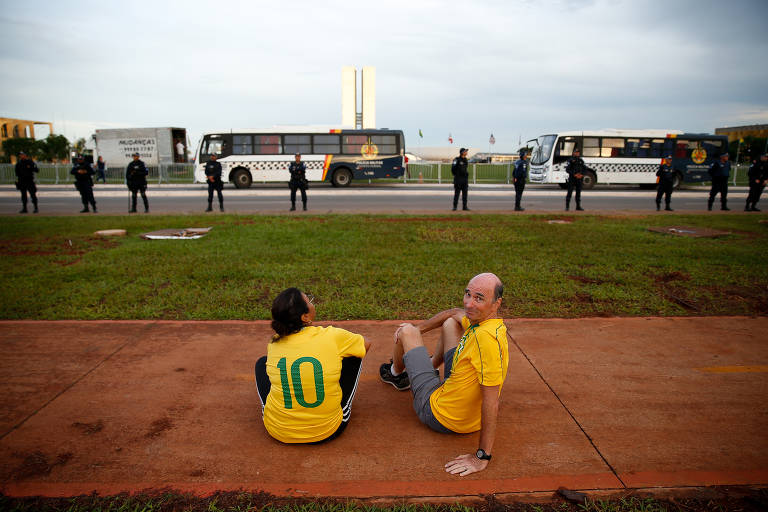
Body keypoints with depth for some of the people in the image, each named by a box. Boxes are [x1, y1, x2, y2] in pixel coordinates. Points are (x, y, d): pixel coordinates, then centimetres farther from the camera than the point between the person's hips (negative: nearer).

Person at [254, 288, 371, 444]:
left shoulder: (273, 344, -8)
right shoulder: (332, 336, -16)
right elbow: (366, 345, 6)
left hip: (278, 432, 2)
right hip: (328, 431, -2)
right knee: (353, 357, 13)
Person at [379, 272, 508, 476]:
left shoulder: (487, 337, -36)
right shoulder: (480, 318, -9)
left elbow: (491, 402, -37)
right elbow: (455, 313, 14)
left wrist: (482, 457, -33)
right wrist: (418, 328, 14)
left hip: (442, 417, -8)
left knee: (406, 332, 9)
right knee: (450, 323, 21)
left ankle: (396, 373, 46)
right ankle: (431, 365, 49)